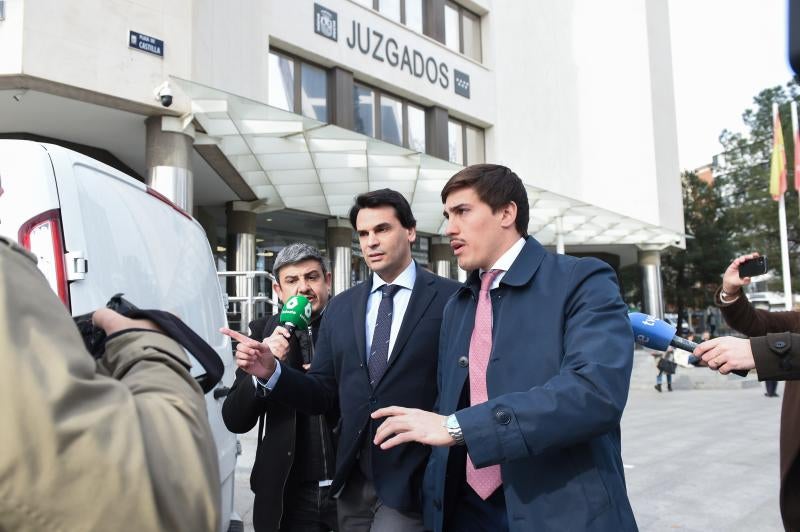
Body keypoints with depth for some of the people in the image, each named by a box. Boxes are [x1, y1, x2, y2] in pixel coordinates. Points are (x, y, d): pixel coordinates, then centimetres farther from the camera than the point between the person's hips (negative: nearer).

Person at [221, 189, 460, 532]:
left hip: (413, 482, -5)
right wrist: (272, 370, -9)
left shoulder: (451, 299, -7)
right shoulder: (340, 307, 8)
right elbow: (323, 394, 7)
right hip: (352, 481, 5)